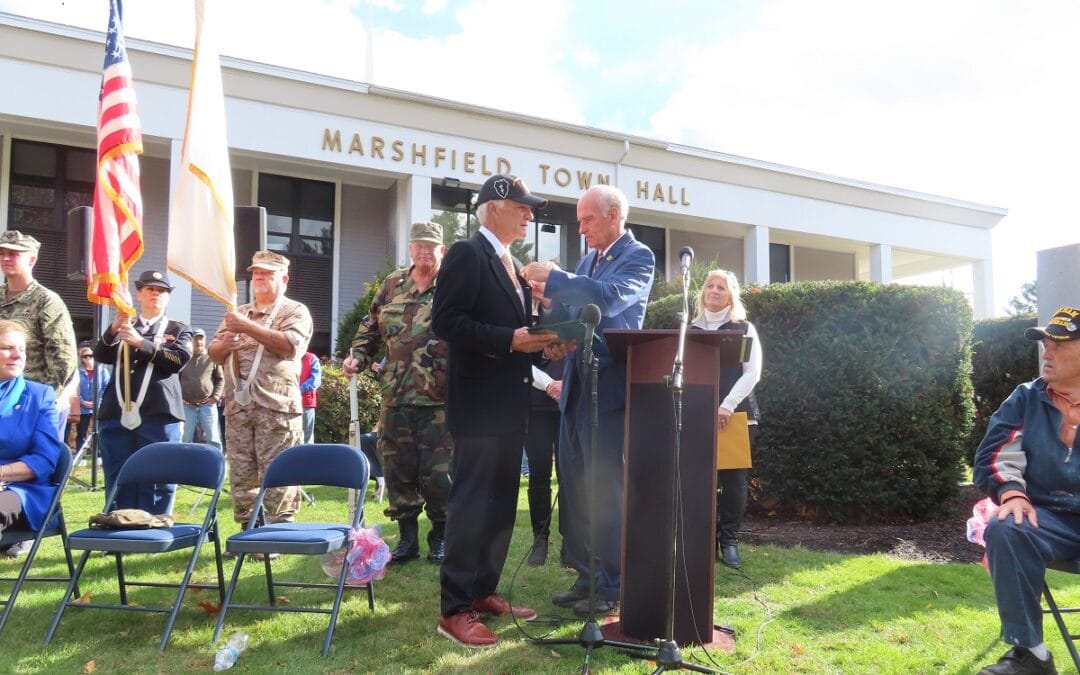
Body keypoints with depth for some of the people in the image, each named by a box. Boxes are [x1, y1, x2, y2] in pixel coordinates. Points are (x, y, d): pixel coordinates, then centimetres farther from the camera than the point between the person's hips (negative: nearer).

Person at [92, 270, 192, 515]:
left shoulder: (178, 329, 14)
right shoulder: (121, 328, 21)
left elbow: (181, 359, -5)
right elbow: (100, 356, 6)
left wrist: (141, 343, -13)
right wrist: (114, 328, -10)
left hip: (158, 415, -3)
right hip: (116, 414, 3)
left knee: (155, 485, -3)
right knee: (118, 484, 5)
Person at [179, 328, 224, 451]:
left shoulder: (212, 358, 4)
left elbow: (220, 379, 8)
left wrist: (216, 396, -4)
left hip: (207, 405, -1)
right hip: (187, 406, 1)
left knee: (213, 439, -1)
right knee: (186, 440, 7)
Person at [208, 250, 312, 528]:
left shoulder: (295, 311, 4)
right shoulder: (239, 313, 22)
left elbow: (290, 345, -15)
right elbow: (213, 353, 21)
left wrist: (249, 327, -17)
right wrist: (224, 345, -3)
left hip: (276, 406, -6)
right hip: (238, 407, 6)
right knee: (241, 476, 8)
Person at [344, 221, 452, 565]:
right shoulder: (393, 284, 13)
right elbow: (370, 328, 20)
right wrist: (357, 356, 4)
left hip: (439, 398, -4)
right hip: (396, 396, 5)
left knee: (437, 472, 0)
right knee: (397, 469, 8)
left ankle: (440, 538, 18)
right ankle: (407, 538, 21)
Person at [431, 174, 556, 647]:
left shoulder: (512, 264, 18)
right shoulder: (466, 254, -10)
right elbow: (445, 321, -20)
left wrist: (537, 338, 4)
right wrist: (509, 340, -23)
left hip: (510, 402, 10)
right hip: (479, 401, -9)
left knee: (501, 504, 15)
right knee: (471, 503, -5)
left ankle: (483, 591, 26)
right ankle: (454, 609, 4)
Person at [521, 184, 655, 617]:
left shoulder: (637, 257, -6)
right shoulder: (587, 260, 16)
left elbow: (609, 298, -24)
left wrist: (553, 277, -20)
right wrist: (549, 294, 0)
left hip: (608, 387, -8)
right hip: (575, 387, 8)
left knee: (607, 491, -3)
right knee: (574, 488, 12)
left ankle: (612, 587, 8)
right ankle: (586, 576, 23)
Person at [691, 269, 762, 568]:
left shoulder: (744, 329, 7)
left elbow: (752, 373, -3)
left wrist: (727, 406, -15)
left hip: (737, 414, -1)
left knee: (732, 477, 0)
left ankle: (729, 542, 8)